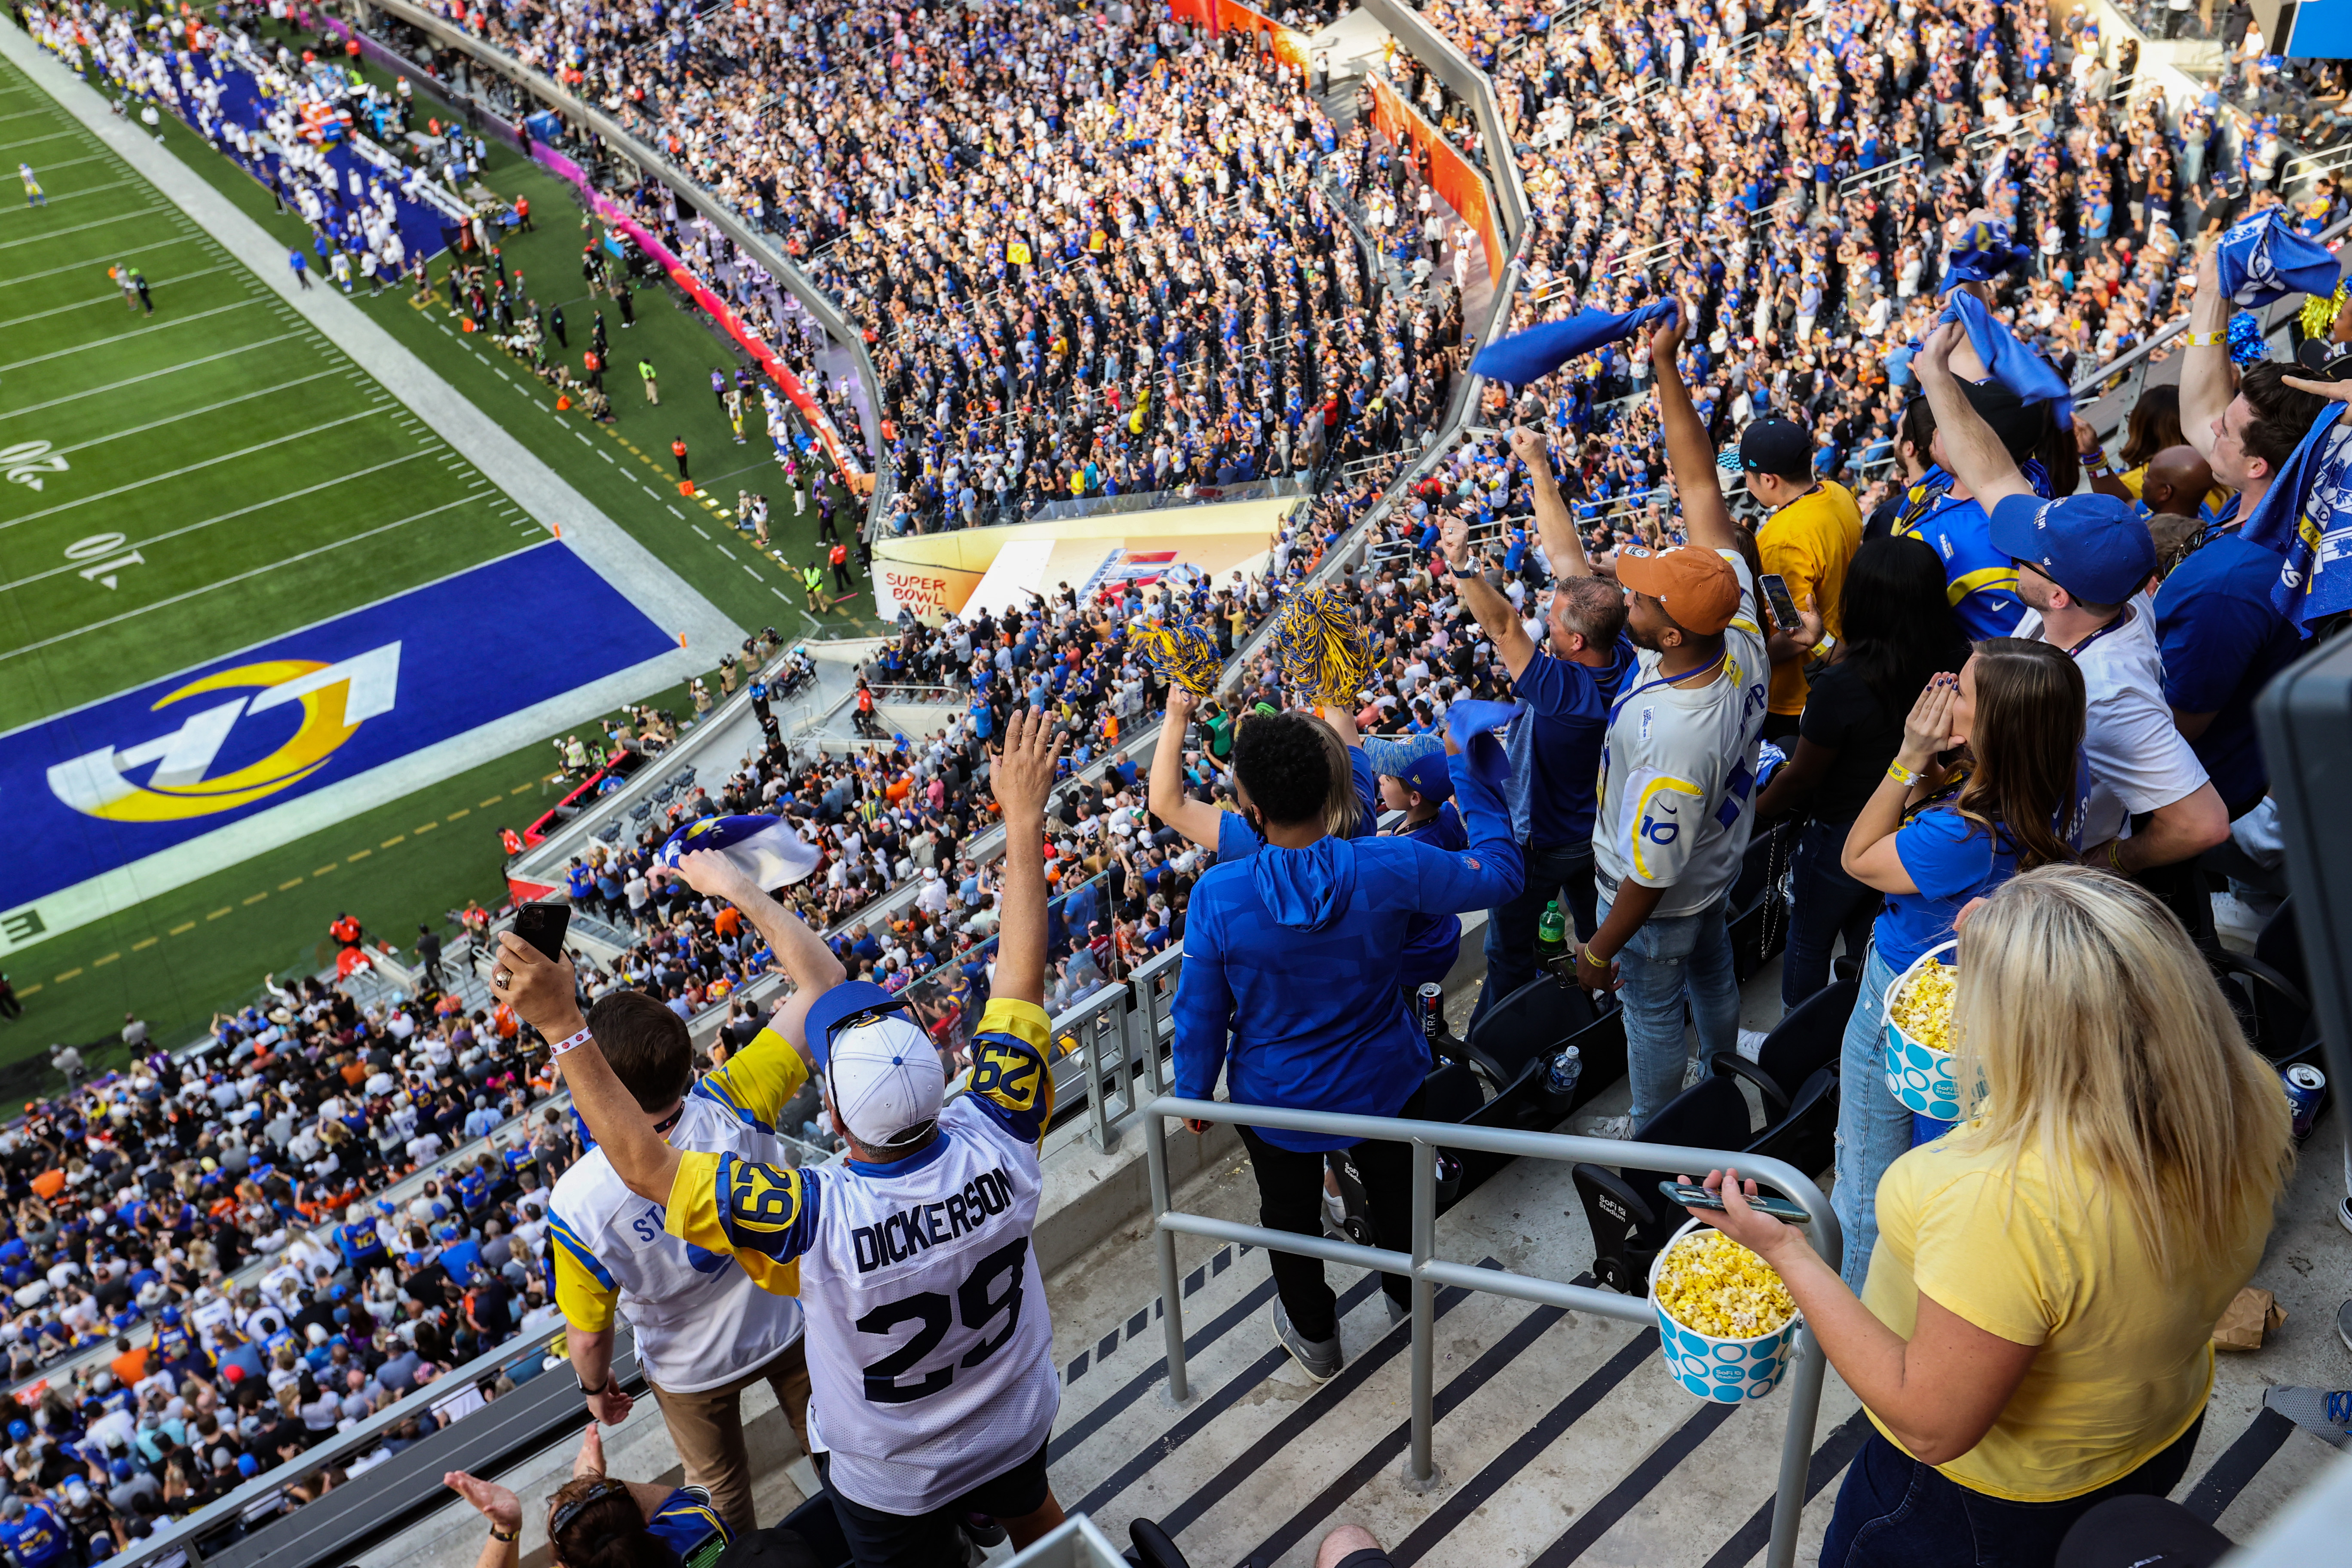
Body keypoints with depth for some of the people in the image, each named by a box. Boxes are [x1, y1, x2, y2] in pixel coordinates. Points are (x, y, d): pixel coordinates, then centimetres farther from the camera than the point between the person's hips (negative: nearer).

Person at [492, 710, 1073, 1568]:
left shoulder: (819, 1217, -42)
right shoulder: (994, 1150, -32)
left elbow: (646, 1163, -34)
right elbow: (1020, 978, -24)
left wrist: (563, 1027, -33)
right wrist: (1024, 821, -20)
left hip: (893, 1481, -3)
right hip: (1017, 1424, 3)